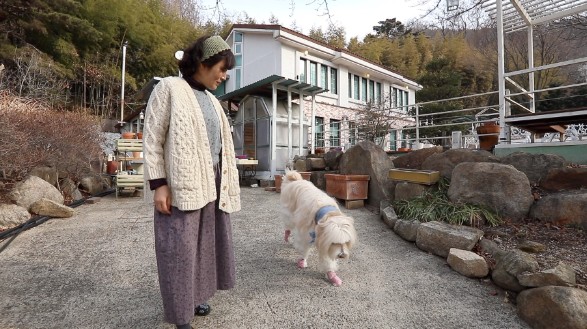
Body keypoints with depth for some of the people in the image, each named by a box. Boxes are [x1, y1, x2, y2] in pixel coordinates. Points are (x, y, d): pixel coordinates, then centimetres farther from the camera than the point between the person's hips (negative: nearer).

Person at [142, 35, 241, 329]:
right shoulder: (169, 88, -5)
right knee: (180, 247, 3)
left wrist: (226, 183, 13)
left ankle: (194, 296, 33)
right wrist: (158, 184, -15)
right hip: (181, 184, -7)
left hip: (211, 183, 7)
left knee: (204, 243, 14)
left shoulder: (211, 100, 15)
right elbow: (152, 139, -9)